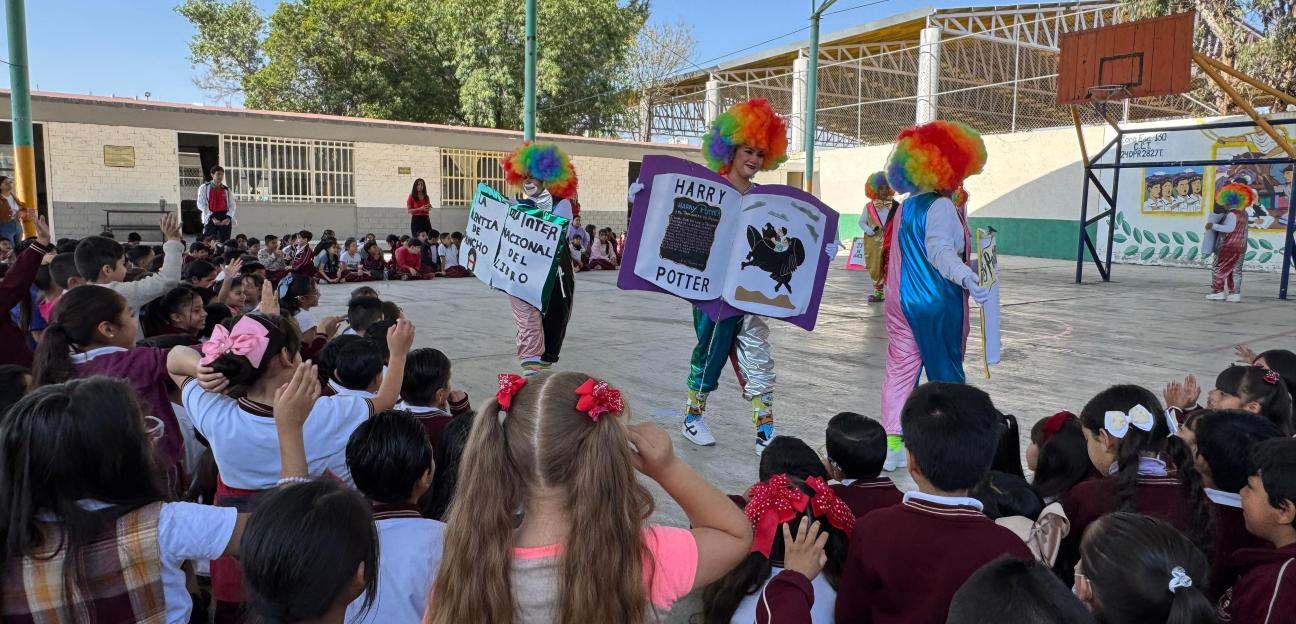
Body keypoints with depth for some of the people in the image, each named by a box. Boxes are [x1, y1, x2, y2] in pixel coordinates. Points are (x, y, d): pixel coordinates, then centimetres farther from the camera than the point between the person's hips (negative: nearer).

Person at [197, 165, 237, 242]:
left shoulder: (227, 190, 13)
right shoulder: (204, 188, 5)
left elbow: (232, 205, 8)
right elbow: (201, 204, -2)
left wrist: (228, 218, -11)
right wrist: (212, 218, -13)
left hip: (225, 219, 2)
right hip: (211, 218, -2)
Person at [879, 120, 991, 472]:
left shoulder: (905, 207, 13)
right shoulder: (941, 207, -12)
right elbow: (940, 249, -26)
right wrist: (965, 276, -42)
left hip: (901, 300, 7)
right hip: (937, 303, -7)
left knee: (900, 368, 6)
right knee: (946, 373, 6)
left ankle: (891, 444, 2)